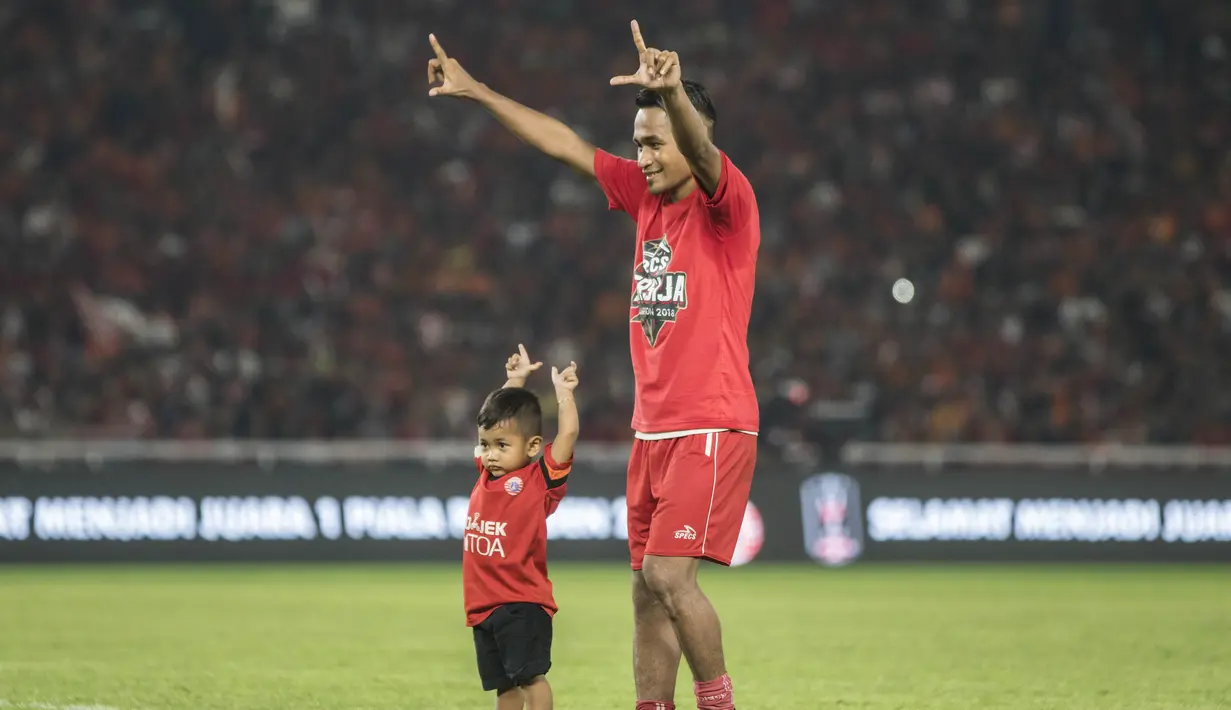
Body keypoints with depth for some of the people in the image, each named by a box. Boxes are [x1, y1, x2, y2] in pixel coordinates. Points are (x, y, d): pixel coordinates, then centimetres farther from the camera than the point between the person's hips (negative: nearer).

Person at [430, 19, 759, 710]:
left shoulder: (727, 201, -9)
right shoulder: (646, 195, 12)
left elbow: (702, 153, -31)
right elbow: (565, 144, 18)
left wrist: (672, 93, -52)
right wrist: (477, 91, 20)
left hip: (714, 429, -8)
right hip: (653, 427, 8)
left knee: (669, 572, -16)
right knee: (648, 585, 5)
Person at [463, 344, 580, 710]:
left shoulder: (540, 479, -5)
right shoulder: (486, 475, 12)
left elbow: (567, 434, -15)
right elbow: (497, 417, 25)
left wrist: (563, 392, -7)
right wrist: (515, 381, 25)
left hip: (523, 604, -7)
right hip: (483, 606, 7)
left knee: (530, 675, -11)